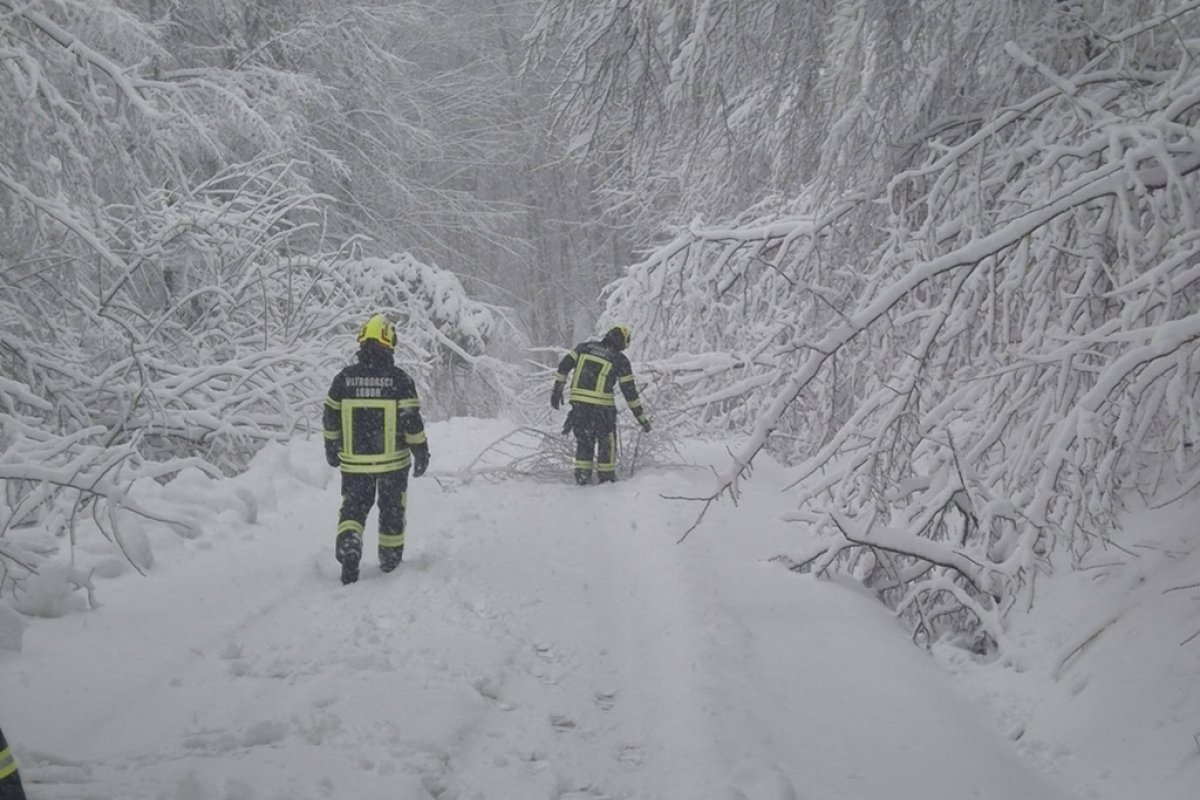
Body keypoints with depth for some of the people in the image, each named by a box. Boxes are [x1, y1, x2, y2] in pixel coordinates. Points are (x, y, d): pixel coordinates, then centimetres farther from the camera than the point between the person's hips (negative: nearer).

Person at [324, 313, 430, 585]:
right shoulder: (400, 380, -11)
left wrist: (332, 450, 19)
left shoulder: (343, 378, -3)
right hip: (393, 461, -1)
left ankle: (348, 550, -11)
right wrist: (421, 453, 2)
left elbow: (331, 420, 4)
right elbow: (412, 422, -9)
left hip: (354, 462, 1)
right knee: (392, 511, 15)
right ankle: (391, 561, 25)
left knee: (353, 508, 12)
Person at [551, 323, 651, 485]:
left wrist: (557, 390, 13)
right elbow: (629, 391, -2)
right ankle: (606, 478, 18)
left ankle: (582, 477, 18)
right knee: (607, 443, 14)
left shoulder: (585, 347, 9)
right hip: (601, 407, -4)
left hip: (578, 404, 4)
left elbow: (564, 365, 5)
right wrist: (642, 418, 3)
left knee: (583, 441, 19)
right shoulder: (620, 360, -1)